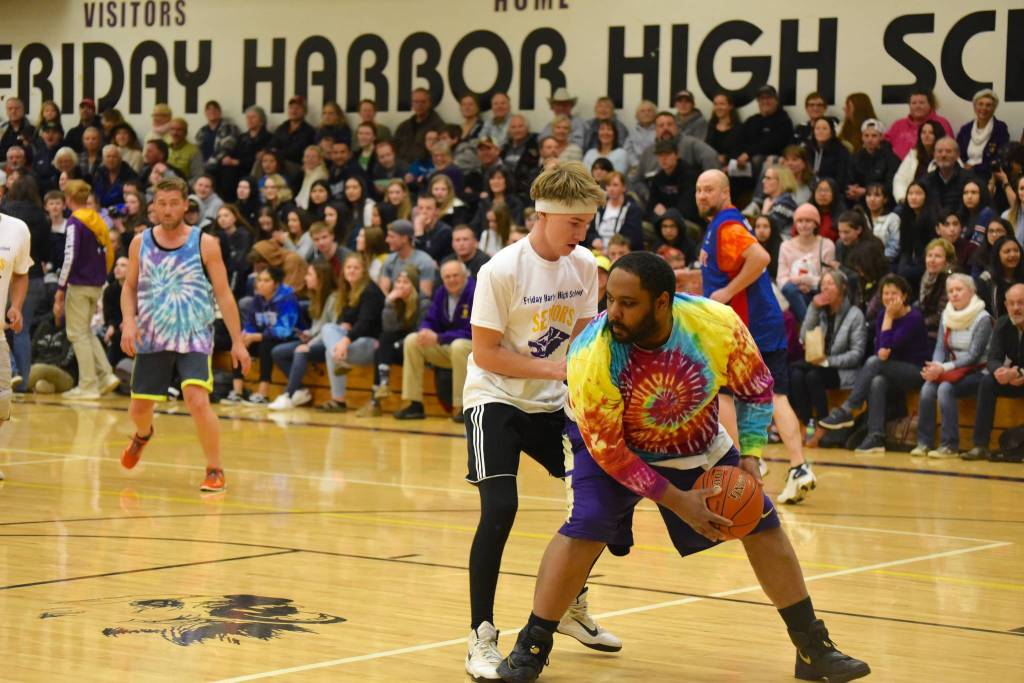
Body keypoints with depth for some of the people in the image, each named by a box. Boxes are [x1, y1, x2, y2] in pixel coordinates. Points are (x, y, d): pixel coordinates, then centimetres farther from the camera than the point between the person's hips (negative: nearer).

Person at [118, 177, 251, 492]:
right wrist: (129, 321, -8)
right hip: (152, 339, 3)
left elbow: (224, 294, -4)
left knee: (197, 401, -22)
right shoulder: (140, 243, 1)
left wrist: (238, 341, -8)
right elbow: (129, 287, 11)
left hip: (194, 338, -3)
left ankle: (215, 471, -7)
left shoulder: (204, 244, -7)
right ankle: (143, 435, 50)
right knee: (139, 406, 12)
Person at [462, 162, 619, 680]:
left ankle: (570, 606, 28)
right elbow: (486, 353, -18)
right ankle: (481, 636, -10)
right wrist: (557, 369, -24)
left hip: (551, 403, 6)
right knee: (500, 508, -21)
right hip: (495, 399, -6)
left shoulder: (584, 265, -4)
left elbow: (582, 337, 6)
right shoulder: (503, 270, -21)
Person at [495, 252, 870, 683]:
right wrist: (678, 501, -28)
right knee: (586, 528, -25)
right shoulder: (591, 356, -34)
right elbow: (607, 447, -27)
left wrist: (750, 456, -18)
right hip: (610, 444, -3)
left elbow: (755, 387, -8)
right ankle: (531, 647, -10)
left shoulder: (718, 324, -29)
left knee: (763, 525, 2)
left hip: (700, 443, 3)